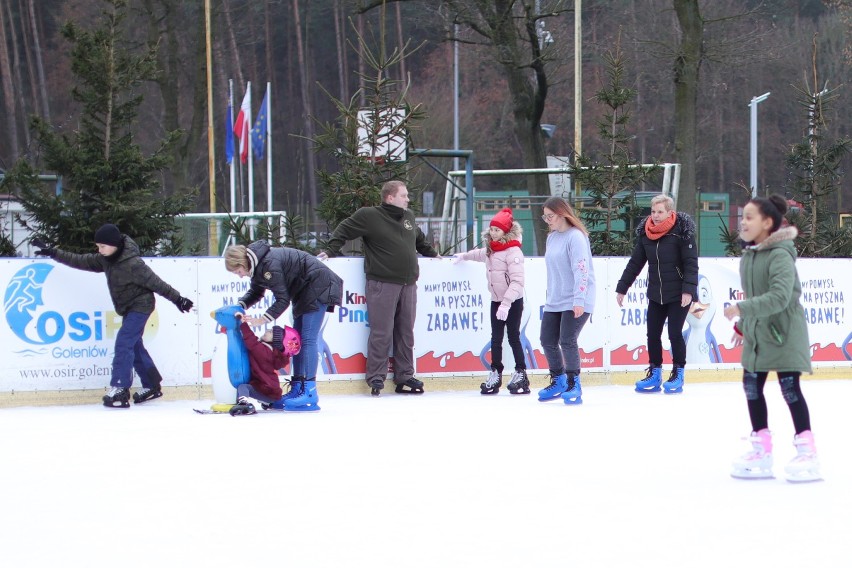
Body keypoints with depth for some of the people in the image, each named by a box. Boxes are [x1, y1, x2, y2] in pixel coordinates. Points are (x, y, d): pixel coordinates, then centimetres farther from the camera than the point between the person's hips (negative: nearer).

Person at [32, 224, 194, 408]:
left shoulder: (132, 264, -25)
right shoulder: (106, 259, -1)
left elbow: (156, 283, -22)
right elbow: (82, 261, 6)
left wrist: (177, 299, -18)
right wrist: (53, 253, 4)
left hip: (140, 305, -9)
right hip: (127, 308, 9)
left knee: (123, 343, -17)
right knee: (134, 345, 13)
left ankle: (119, 391, -21)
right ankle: (152, 386, 24)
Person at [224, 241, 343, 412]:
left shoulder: (270, 264, -28)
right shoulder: (257, 265, 2)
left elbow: (283, 299, -26)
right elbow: (255, 292, 14)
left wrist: (262, 320, -27)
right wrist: (239, 306, -4)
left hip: (318, 287, -11)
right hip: (303, 292, 11)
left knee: (308, 339, -16)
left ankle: (310, 394, -20)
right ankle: (297, 388, 11)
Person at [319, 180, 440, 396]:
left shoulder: (409, 217, 17)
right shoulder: (369, 216, -3)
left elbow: (420, 239, 35)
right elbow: (343, 231, 2)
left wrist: (431, 253, 40)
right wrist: (331, 250, -5)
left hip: (408, 284, 6)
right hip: (382, 284, -6)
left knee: (406, 333, 9)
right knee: (381, 333, -7)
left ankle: (405, 377, 15)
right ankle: (376, 378, -2)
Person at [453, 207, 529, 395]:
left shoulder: (513, 251, -20)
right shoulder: (491, 249, 7)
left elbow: (517, 281, -25)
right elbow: (481, 254, 34)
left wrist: (506, 303, -29)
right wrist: (464, 256, 42)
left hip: (513, 302, -7)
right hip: (496, 301, 7)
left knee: (513, 338, 1)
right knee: (496, 339, 8)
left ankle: (521, 374, 11)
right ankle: (495, 375, 14)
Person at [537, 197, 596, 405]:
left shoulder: (576, 237, -13)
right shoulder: (552, 237, 12)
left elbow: (581, 270, -20)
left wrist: (579, 300, -25)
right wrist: (550, 296, 16)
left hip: (575, 302, -8)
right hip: (554, 301, 9)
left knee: (567, 341, -14)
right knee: (548, 342, 8)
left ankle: (574, 386, -2)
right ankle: (558, 382, 24)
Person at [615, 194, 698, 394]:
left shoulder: (682, 231, -12)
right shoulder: (645, 233, 3)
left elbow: (691, 263, -14)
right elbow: (635, 263, 10)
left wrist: (688, 289, -22)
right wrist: (622, 287, 10)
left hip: (678, 295, -5)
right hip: (655, 295, 5)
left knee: (675, 333, -5)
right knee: (652, 333, 5)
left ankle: (678, 374, 10)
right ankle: (654, 374, 18)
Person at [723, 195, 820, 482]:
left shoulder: (780, 256, -20)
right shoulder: (748, 256, 6)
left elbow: (779, 296, -31)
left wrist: (742, 309, -33)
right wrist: (742, 326, 18)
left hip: (784, 332, -8)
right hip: (757, 334, 8)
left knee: (790, 388, -4)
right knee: (751, 386, 8)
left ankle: (807, 454, 4)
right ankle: (762, 452, 18)